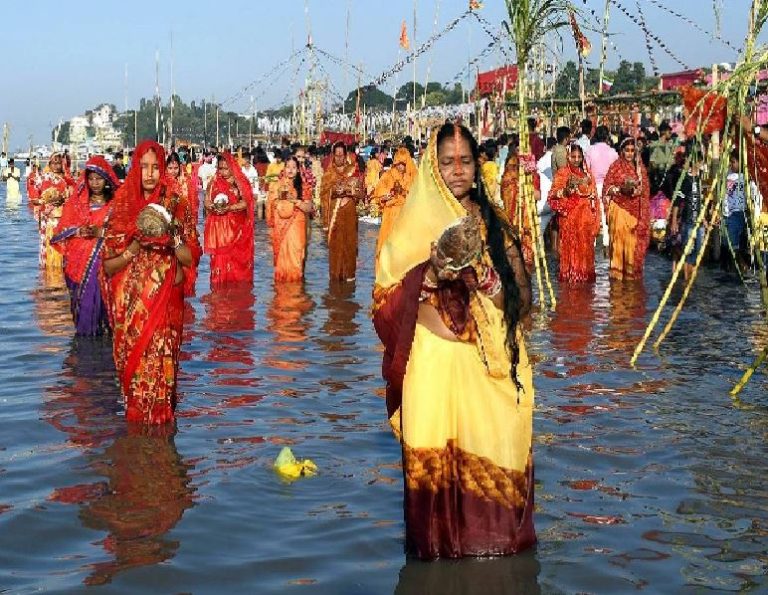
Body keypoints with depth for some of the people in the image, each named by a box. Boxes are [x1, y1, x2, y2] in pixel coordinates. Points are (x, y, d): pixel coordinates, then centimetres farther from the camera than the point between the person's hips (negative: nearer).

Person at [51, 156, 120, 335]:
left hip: (105, 259, -2)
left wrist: (101, 232, -17)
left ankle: (104, 330, 0)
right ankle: (84, 330, 9)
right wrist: (79, 231, -14)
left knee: (101, 296, -9)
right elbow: (61, 232, 6)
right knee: (84, 298, -2)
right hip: (80, 259, 2)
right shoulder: (76, 203, 11)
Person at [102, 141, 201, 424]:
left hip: (166, 302, -1)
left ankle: (161, 420, 9)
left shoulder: (176, 206, 2)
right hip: (130, 303, 1)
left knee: (161, 363, -5)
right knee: (133, 363, 2)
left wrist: (171, 238, -16)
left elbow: (192, 259, 0)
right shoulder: (121, 208, 3)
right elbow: (108, 265, 2)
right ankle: (134, 419, 17)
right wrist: (135, 248, -13)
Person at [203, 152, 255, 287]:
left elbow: (245, 203, -7)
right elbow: (207, 201, 6)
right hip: (218, 226, 1)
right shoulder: (214, 182, 7)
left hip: (236, 227, -1)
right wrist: (213, 207, -16)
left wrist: (229, 208, -20)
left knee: (237, 258, -1)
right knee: (220, 258, -3)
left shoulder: (240, 182, 0)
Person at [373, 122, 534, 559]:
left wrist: (483, 274, -13)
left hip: (492, 362, 2)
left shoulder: (495, 224, 10)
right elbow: (388, 302, -1)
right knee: (435, 454, -3)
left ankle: (493, 535, 16)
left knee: (492, 450, -1)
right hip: (435, 362, -1)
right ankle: (440, 539, 15)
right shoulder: (413, 226, 5)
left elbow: (523, 298, 5)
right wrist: (431, 274, -15)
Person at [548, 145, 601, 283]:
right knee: (570, 247, -5)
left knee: (586, 248, 4)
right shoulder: (562, 173, 0)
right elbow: (553, 195, -9)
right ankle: (569, 277, 1)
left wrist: (595, 220, 8)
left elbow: (594, 197, 13)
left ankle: (586, 276, 13)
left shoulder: (588, 174, 13)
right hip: (569, 217, -4)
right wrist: (565, 191, -28)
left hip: (586, 218, 4)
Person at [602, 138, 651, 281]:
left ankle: (632, 269, 7)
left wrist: (636, 190, -5)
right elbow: (607, 187, -1)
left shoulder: (640, 167, 11)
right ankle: (617, 270, -2)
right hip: (619, 207, -3)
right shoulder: (615, 166, 1)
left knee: (634, 239, 0)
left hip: (636, 209, 3)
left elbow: (645, 189, 13)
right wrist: (620, 189, -15)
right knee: (618, 236, -7)